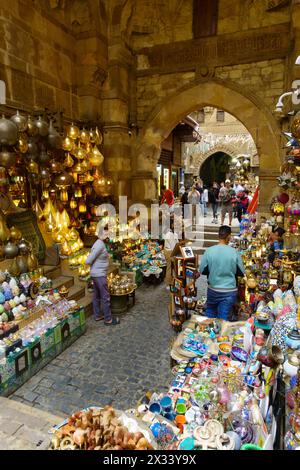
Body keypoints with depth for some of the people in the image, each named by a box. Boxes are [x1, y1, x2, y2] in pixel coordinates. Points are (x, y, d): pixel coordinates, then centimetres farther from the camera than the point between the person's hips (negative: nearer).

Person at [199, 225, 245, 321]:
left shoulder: (209, 251, -12)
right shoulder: (234, 252, -12)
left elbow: (202, 271, -2)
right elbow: (241, 273, -1)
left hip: (213, 290, 1)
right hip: (229, 291, -1)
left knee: (210, 314, 23)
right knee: (224, 319, 11)